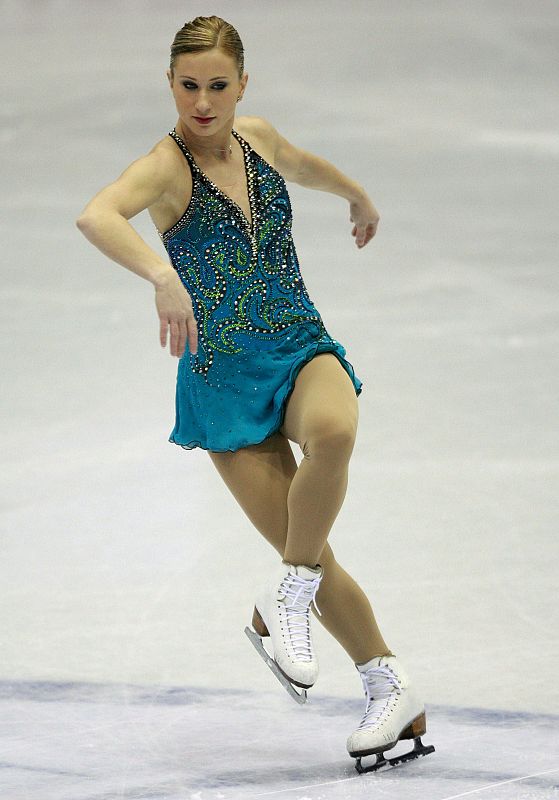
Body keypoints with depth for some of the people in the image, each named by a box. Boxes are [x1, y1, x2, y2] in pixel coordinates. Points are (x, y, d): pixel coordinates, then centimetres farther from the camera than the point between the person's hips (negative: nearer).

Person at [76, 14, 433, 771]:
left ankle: (284, 597, -14)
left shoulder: (257, 138, 4)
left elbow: (302, 164, 31)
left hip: (303, 350, 3)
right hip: (223, 377, -3)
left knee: (333, 433, -34)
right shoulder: (166, 166, -14)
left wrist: (359, 196, 50)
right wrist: (163, 274, -52)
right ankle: (390, 686, 15)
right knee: (311, 556, -6)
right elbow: (95, 216, -36)